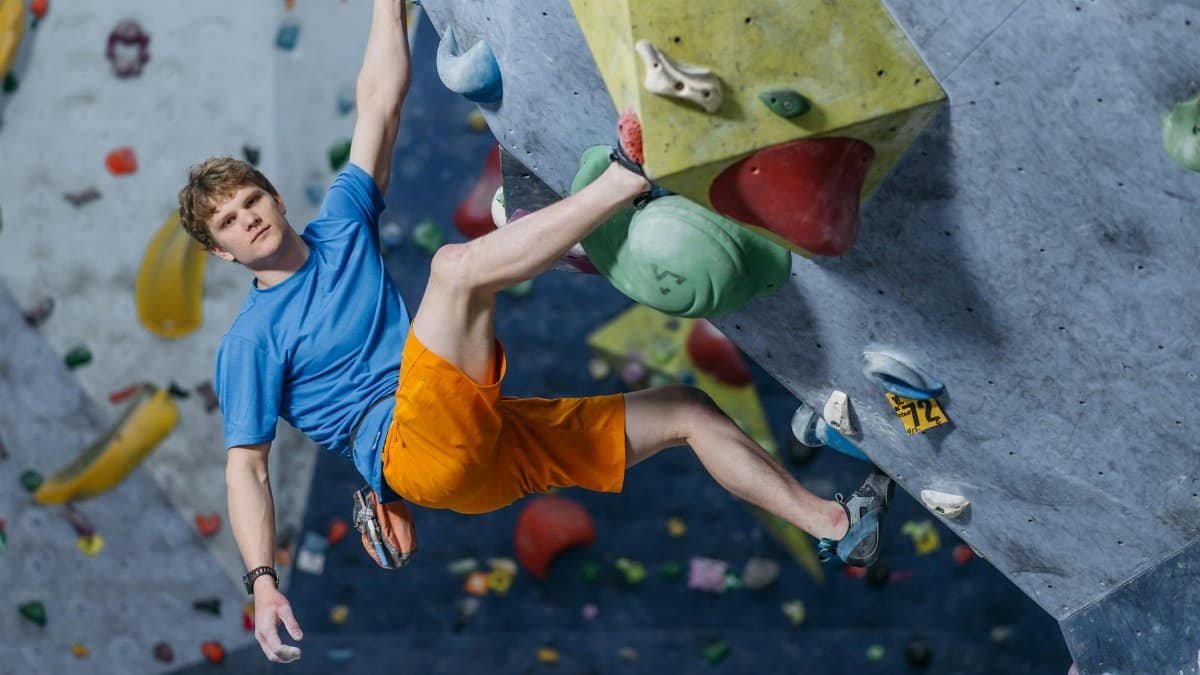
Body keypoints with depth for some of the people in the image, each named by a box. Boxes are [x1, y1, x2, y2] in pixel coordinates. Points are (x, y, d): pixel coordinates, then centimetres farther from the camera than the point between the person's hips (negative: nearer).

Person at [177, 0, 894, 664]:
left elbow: (380, 100, 14)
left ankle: (835, 523, 11)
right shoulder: (250, 342, 2)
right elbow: (245, 468, -4)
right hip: (418, 449, -7)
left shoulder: (342, 223, 16)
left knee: (687, 409, 8)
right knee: (457, 263, -27)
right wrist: (262, 582, -17)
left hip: (492, 446, 7)